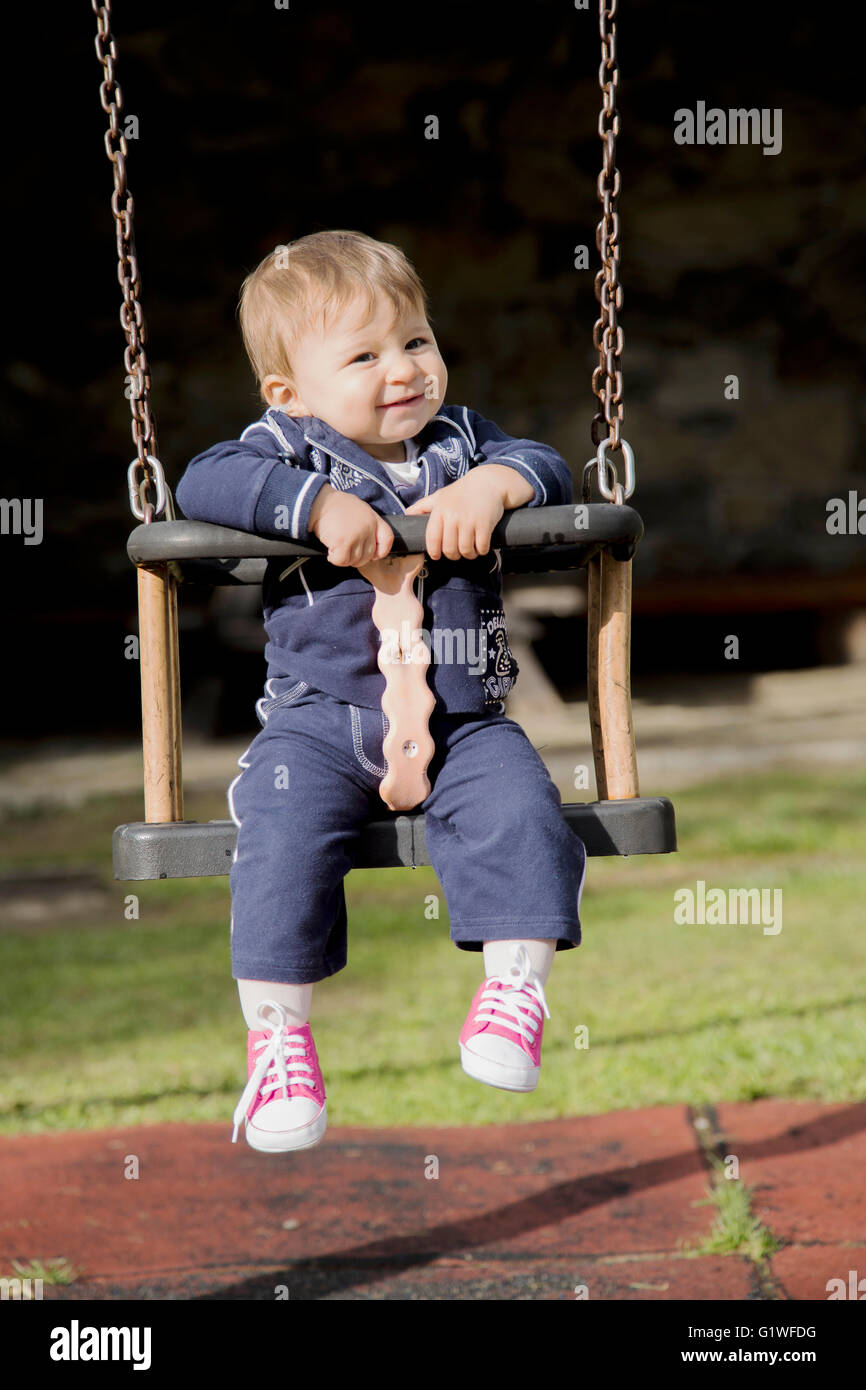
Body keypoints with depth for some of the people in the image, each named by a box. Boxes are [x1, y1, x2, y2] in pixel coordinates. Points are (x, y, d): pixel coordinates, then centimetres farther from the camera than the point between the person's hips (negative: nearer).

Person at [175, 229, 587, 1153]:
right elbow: (202, 483, -16)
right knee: (282, 827, -26)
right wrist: (317, 504, -26)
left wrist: (493, 484, -17)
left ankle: (516, 980, -11)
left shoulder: (460, 440, 14)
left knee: (516, 806, -24)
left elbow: (548, 468, 4)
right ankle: (275, 1027, -17)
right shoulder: (289, 448, 1)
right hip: (320, 716, -2)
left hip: (460, 722, 2)